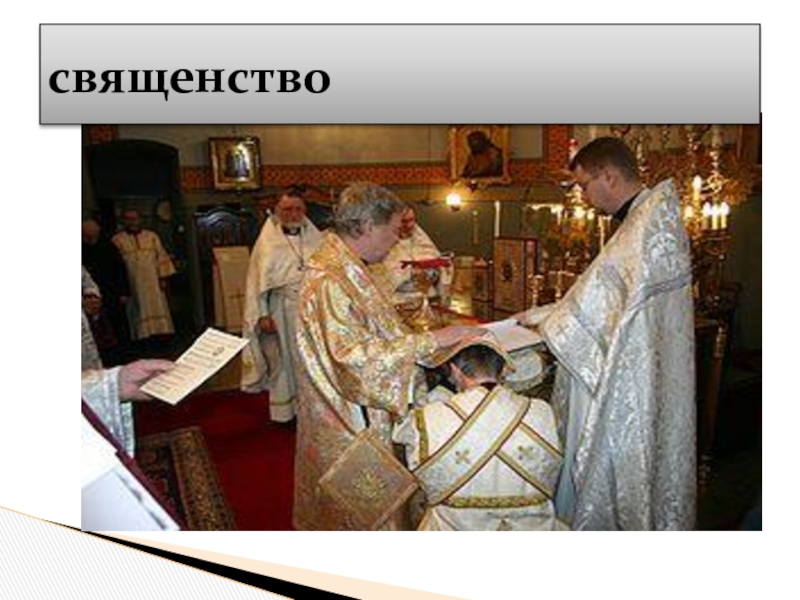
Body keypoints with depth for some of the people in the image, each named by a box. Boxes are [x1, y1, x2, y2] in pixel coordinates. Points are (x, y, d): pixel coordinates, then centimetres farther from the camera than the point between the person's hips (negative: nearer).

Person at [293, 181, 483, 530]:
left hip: (354, 414, 10)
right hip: (351, 423, -10)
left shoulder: (342, 268, 5)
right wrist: (431, 340, -30)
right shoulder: (330, 281, -27)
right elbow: (358, 358, -31)